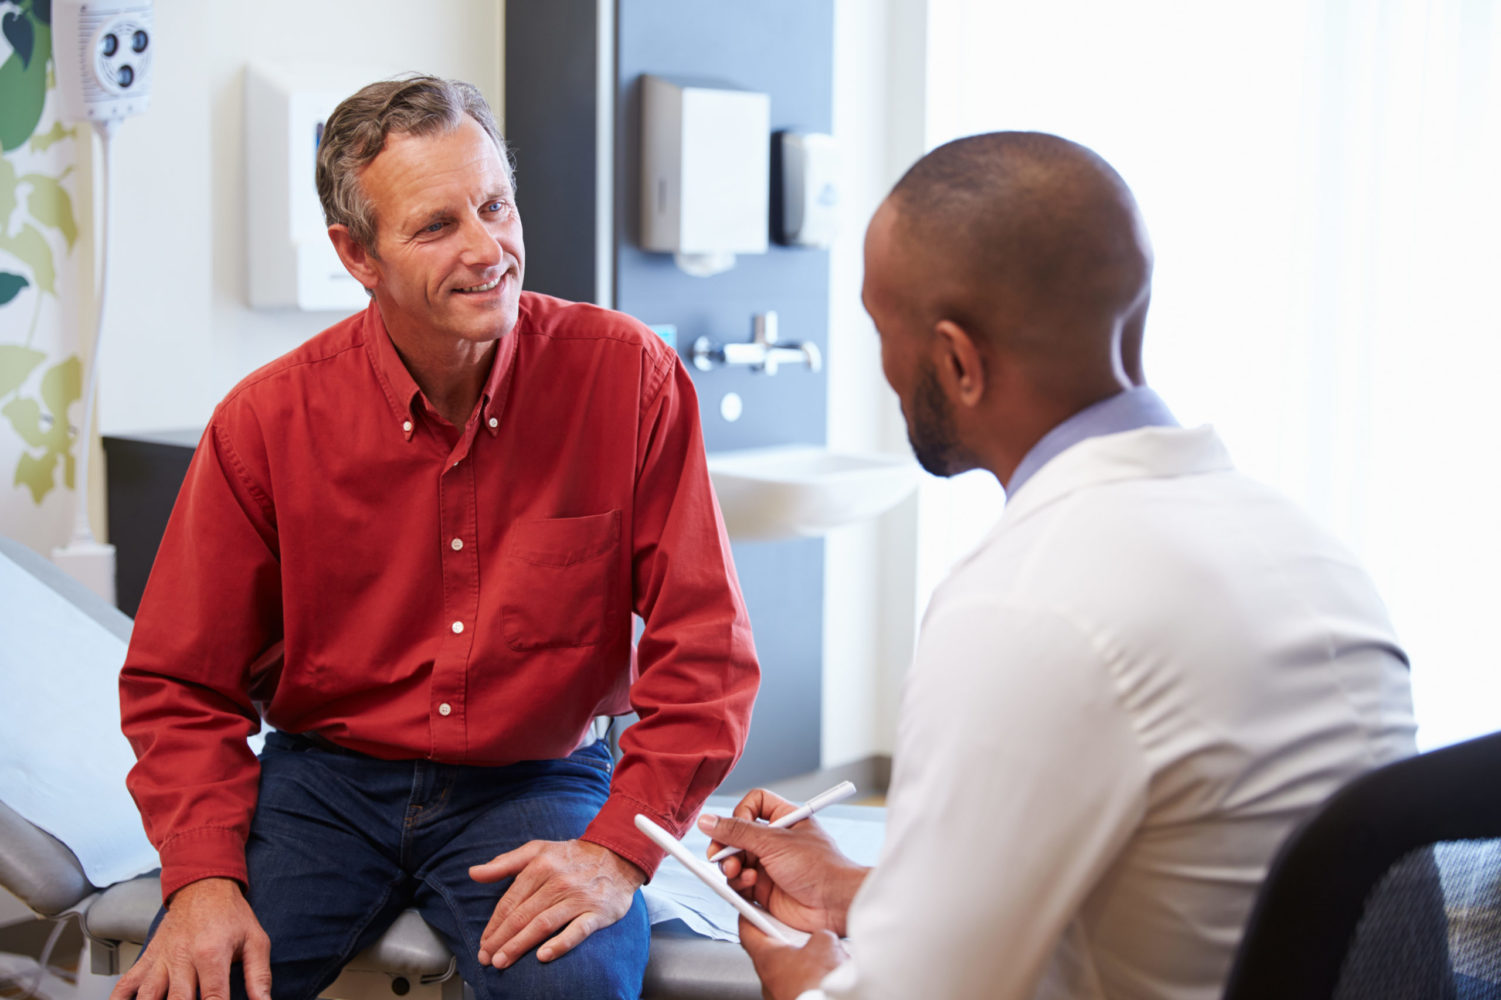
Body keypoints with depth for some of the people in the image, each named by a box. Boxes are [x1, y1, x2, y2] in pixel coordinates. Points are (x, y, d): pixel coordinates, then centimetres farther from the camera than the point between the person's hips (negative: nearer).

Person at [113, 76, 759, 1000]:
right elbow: (182, 685, 0)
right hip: (326, 780, 1)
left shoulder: (629, 378, -11)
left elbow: (705, 653, -9)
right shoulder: (267, 421, -7)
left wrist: (618, 850, -19)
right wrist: (205, 877, -16)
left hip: (536, 783, -1)